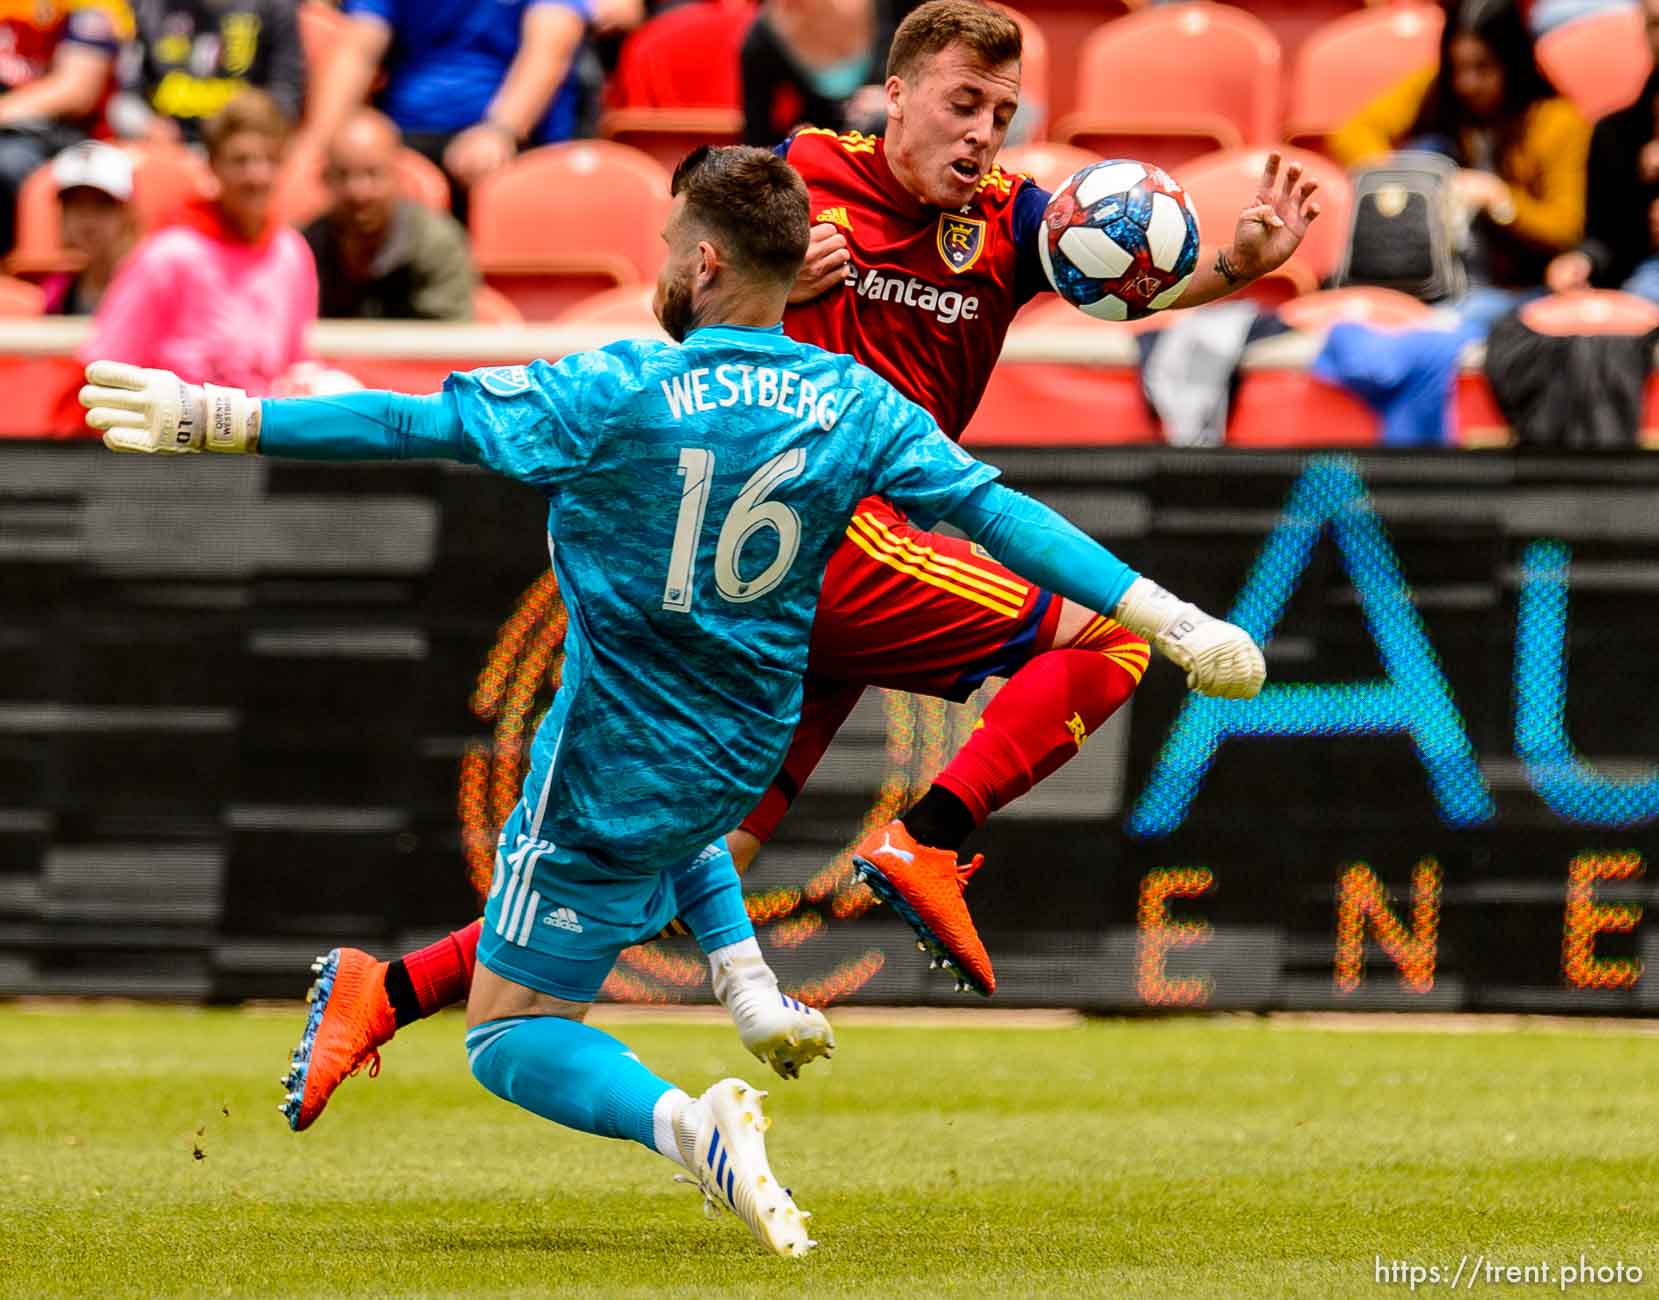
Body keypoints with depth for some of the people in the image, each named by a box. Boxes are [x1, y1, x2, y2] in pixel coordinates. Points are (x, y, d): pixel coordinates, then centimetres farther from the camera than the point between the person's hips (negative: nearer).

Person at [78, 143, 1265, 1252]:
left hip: (616, 771, -6)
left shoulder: (623, 394, -20)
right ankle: (756, 990, 24)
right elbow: (998, 513, -9)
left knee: (511, 1035, 1)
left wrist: (211, 419, -16)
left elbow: (418, 427, -20)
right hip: (750, 750, 6)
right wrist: (1175, 623, -5)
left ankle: (687, 1125, -27)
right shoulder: (854, 407, -8)